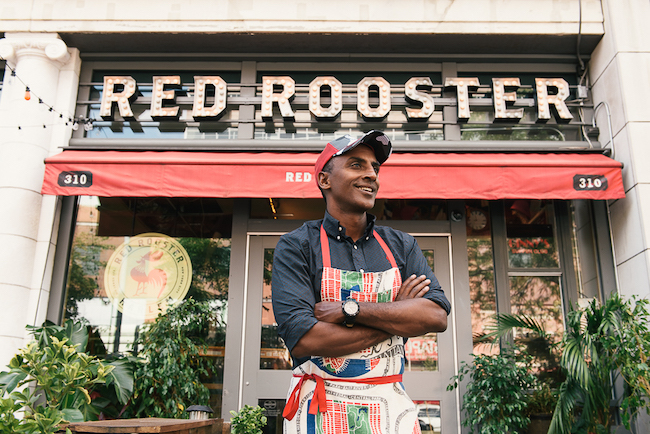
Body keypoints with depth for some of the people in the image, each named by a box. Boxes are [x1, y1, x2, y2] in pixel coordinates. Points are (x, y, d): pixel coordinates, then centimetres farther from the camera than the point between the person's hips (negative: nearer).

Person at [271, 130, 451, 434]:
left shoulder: (401, 246, 6)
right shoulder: (296, 247, -5)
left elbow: (437, 316, -8)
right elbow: (302, 339, -18)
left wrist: (350, 310, -17)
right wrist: (396, 317, -11)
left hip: (392, 408, 3)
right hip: (320, 409, -3)